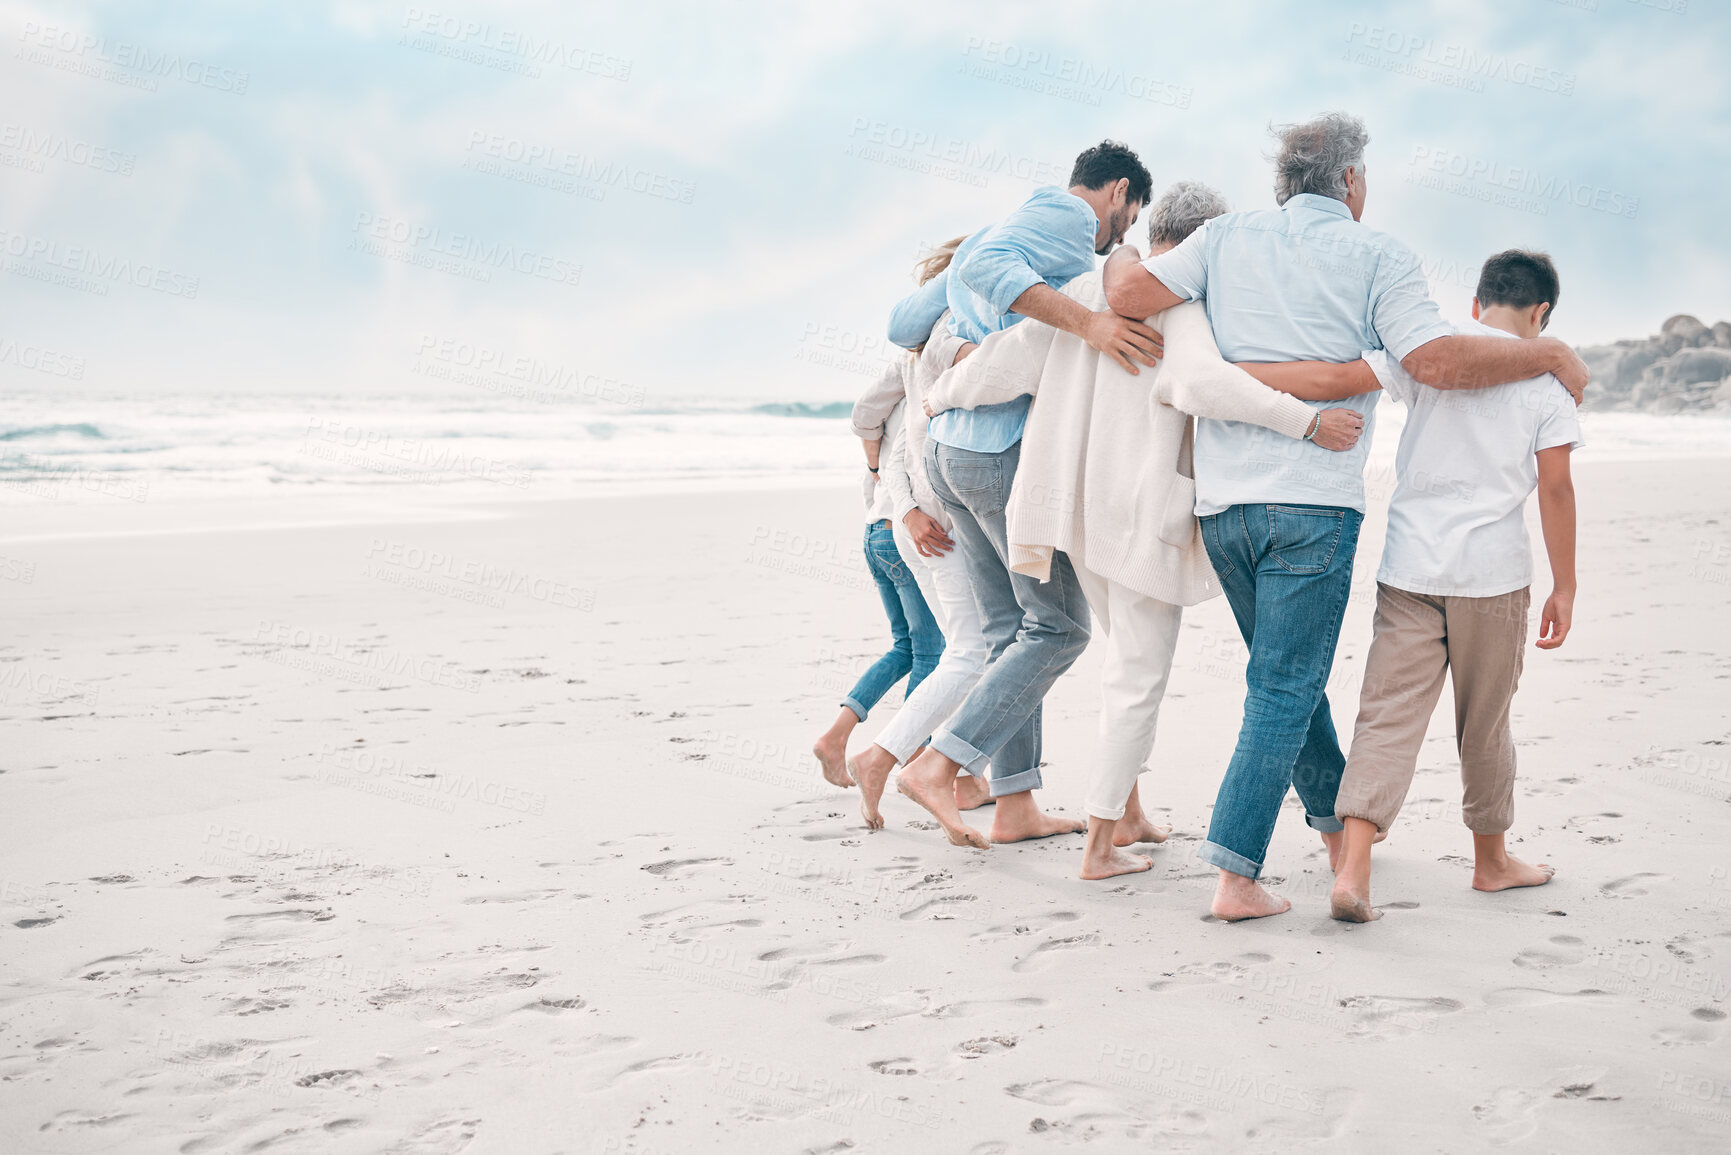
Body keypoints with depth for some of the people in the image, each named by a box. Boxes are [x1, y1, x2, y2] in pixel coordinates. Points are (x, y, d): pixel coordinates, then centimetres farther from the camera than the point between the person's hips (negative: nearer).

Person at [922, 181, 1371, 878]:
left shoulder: (1086, 289, 8)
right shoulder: (1181, 302, -13)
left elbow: (1009, 356, 5)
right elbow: (1202, 380, -32)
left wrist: (941, 395, 22)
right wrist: (1308, 422, -29)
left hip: (1079, 504, 8)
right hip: (1142, 508, -7)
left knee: (1133, 655, 23)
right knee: (1141, 674, 3)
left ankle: (1126, 811, 28)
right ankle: (1100, 845, 7)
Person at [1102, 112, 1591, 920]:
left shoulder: (1227, 237, 10)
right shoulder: (1375, 256, 0)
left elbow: (1129, 294, -2)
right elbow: (1437, 360, -11)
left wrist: (1122, 256, 22)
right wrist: (1550, 355, 2)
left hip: (1222, 501, 5)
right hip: (1312, 503, -5)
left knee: (1289, 671, 21)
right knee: (1284, 687, -2)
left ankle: (1335, 821, 37)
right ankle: (1235, 874, -8)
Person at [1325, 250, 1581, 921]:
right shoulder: (1545, 376, 1)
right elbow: (1555, 489, -2)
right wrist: (1564, 587, 5)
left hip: (1409, 566, 1)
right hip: (1493, 572, -1)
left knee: (1388, 716, -2)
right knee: (1485, 724, 14)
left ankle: (1352, 868, -16)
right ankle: (1491, 859, 31)